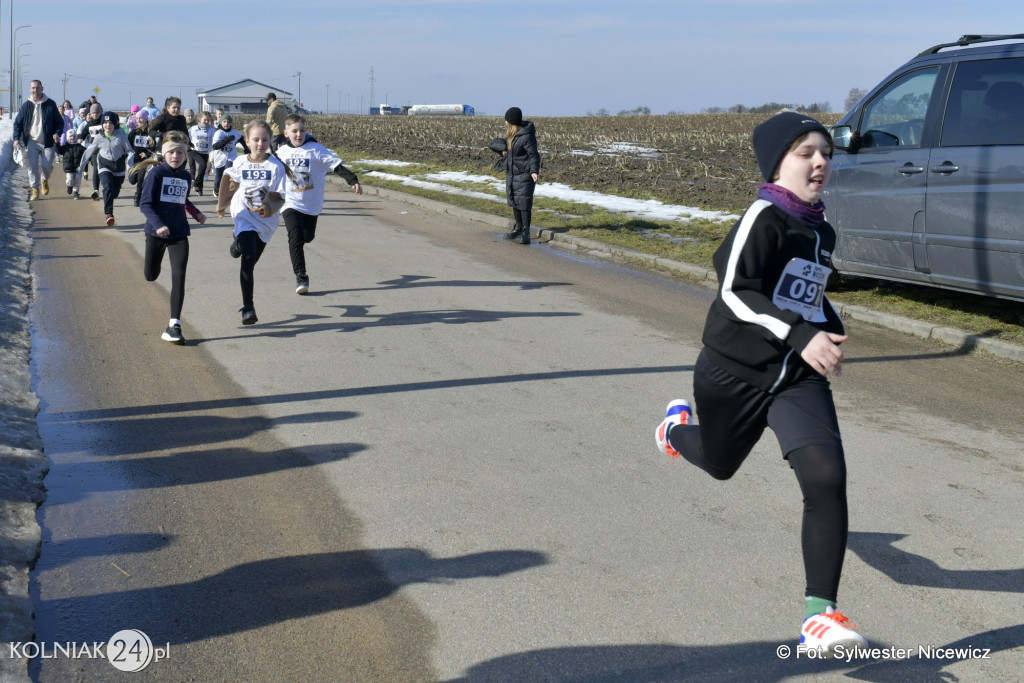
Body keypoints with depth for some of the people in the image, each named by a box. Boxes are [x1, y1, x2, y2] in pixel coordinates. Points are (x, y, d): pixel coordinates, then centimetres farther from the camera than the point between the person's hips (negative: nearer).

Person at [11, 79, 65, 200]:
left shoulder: (50, 104, 1)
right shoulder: (26, 105, 4)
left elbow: (59, 121, 6)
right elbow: (17, 123, 8)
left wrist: (57, 133, -13)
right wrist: (16, 138, -5)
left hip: (48, 142, -1)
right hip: (31, 142, 1)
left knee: (46, 165, -5)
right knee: (32, 166, -6)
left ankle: (45, 179, 29)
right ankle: (35, 189, 6)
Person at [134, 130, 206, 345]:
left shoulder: (186, 177, 8)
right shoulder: (156, 173, -8)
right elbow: (145, 204, -11)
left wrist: (197, 214, 8)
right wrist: (158, 224, -24)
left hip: (179, 233, 3)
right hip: (156, 232, -2)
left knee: (179, 277, -10)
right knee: (151, 275, 11)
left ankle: (174, 325, -9)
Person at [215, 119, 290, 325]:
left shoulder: (276, 166, -12)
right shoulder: (239, 163, -6)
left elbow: (278, 196, -11)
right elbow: (231, 182, 15)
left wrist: (269, 208, -32)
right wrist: (222, 205, 25)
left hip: (266, 220, 1)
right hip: (244, 217, -1)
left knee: (251, 261, 19)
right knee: (248, 259, -18)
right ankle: (248, 307, -15)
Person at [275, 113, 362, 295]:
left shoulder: (315, 149, -9)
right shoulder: (281, 152, 1)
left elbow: (336, 165, -17)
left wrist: (353, 180, -30)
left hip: (311, 204, 0)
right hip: (290, 203, 0)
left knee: (307, 237, 17)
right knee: (296, 238, -16)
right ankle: (301, 277, -12)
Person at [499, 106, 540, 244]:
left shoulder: (526, 136, -21)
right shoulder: (510, 133, 6)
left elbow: (534, 155, -20)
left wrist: (534, 171, -30)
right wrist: (505, 151, 15)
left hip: (524, 174, -9)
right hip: (511, 173, 9)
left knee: (524, 202, -9)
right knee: (514, 201, 15)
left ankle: (526, 232, -5)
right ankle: (518, 228, 28)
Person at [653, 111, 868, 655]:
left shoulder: (821, 230, 10)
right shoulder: (764, 216, -14)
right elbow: (734, 289, -25)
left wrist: (832, 331, 16)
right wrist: (800, 334, -33)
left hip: (799, 377, 5)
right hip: (734, 371, -5)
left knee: (827, 477, -17)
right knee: (718, 463, 21)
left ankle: (820, 615, -13)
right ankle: (679, 425, 60)